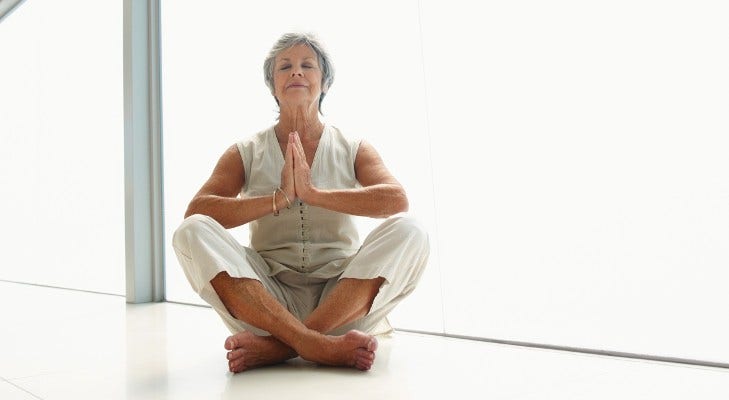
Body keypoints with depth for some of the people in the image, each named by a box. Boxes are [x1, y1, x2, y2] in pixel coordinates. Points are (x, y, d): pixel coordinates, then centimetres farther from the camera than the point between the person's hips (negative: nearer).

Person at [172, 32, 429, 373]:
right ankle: (316, 344, -32)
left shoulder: (352, 150, 7)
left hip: (343, 300, 0)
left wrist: (313, 193, -23)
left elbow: (396, 199, -13)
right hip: (267, 298, 1)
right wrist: (279, 199, -21)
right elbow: (195, 210, -9)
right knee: (192, 231, -21)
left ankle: (277, 346, -27)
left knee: (407, 232, -24)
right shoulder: (246, 153, 8)